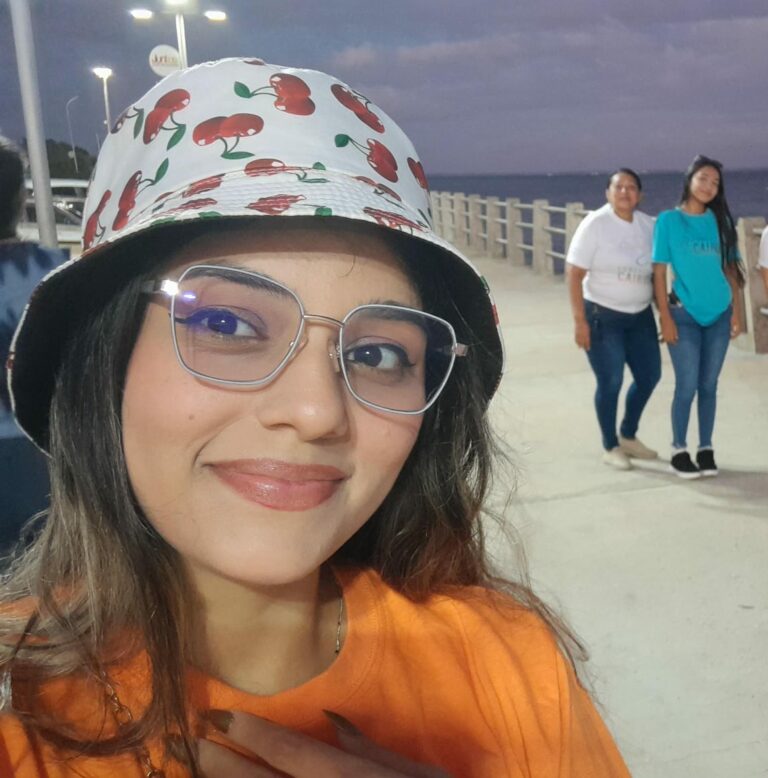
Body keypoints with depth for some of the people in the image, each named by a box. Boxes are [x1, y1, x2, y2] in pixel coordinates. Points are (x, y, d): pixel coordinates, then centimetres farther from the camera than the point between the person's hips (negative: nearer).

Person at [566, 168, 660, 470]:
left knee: (649, 376, 12)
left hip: (640, 315, 6)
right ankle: (610, 446, 19)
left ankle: (628, 436, 33)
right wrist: (579, 320, -18)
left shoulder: (649, 225, 3)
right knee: (610, 382, -1)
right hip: (602, 316, -6)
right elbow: (574, 274, -14)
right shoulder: (594, 224, -12)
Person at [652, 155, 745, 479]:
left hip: (719, 315, 3)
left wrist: (736, 311, 3)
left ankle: (706, 448, 21)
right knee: (687, 386, -2)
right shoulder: (669, 220, -4)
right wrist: (665, 318, -11)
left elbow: (731, 269, 9)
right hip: (685, 315, -3)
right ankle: (679, 451, 13)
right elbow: (659, 272, -6)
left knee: (709, 385, 9)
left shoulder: (720, 221, 6)